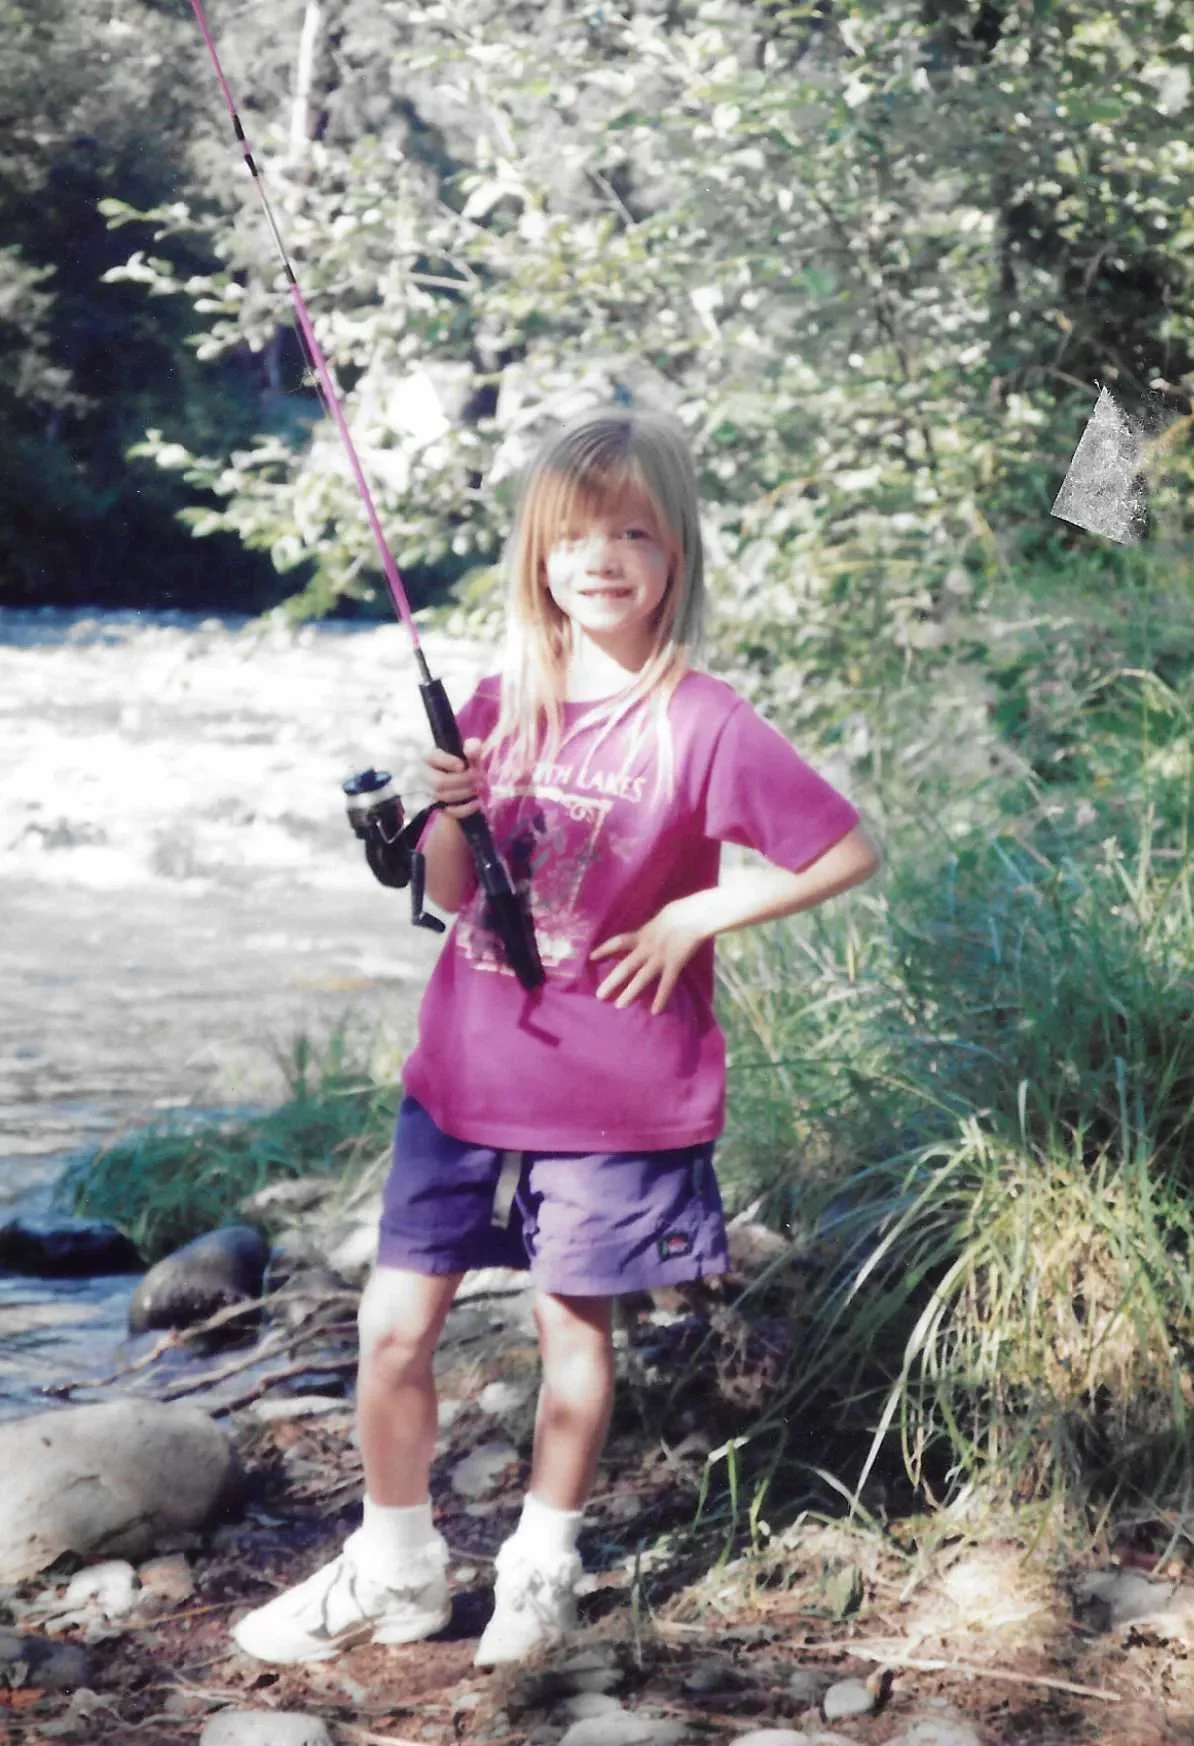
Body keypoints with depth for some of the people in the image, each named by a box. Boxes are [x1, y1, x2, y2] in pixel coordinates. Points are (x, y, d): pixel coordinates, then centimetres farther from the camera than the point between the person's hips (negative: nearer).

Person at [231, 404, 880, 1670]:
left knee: (574, 1327, 10)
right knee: (394, 1325, 4)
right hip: (465, 1069, 4)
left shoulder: (704, 726, -11)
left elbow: (848, 852, -9)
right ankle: (394, 1568, 22)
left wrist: (694, 916, -12)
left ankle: (543, 1562, 30)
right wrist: (451, 814, -12)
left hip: (611, 1086, -4)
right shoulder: (501, 704, 4)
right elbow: (450, 894, 9)